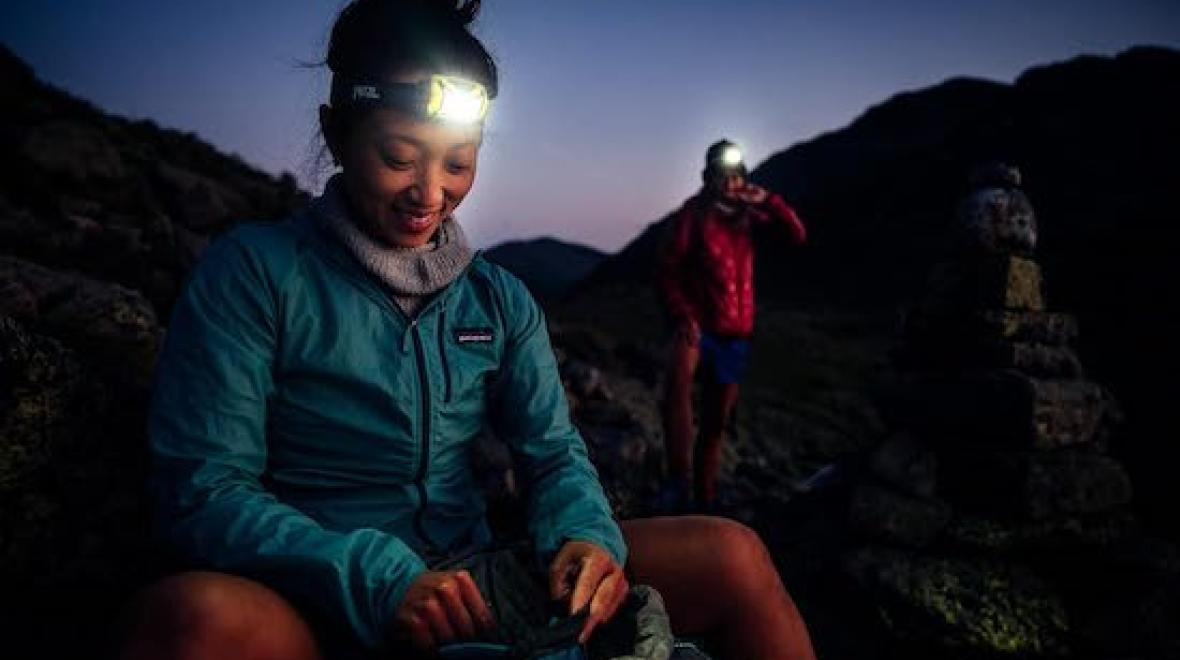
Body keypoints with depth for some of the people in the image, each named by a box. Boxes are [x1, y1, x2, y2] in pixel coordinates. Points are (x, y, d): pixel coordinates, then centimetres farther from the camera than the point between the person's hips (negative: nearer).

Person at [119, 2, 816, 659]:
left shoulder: (502, 300, 9)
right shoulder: (253, 272, -6)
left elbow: (555, 453, 7)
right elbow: (203, 491, -11)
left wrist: (586, 537, -17)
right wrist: (380, 581, -24)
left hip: (480, 588, 5)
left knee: (733, 558, -9)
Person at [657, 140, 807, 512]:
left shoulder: (748, 215, 10)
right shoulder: (693, 213, -4)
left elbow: (797, 237, 6)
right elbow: (668, 269, -8)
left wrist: (768, 201, -6)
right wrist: (682, 316, -21)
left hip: (736, 332, 5)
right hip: (697, 323, -5)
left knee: (716, 424, 12)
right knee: (678, 376, -38)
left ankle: (704, 502, 26)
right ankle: (679, 482, -39)